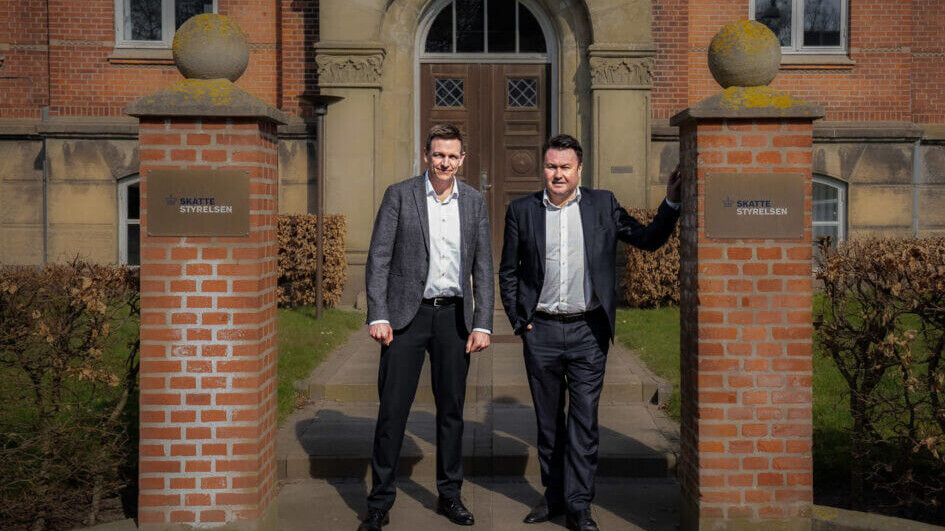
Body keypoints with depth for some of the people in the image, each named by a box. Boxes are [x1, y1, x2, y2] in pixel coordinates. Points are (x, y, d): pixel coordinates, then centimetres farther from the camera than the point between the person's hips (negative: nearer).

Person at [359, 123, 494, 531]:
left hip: (454, 315, 3)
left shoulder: (474, 202, 7)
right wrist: (378, 315, -12)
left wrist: (482, 324, 0)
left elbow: (483, 267, 7)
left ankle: (450, 494, 25)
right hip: (407, 314, -3)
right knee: (392, 409, -1)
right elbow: (378, 258, -4)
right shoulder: (399, 195, -2)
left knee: (451, 409, 11)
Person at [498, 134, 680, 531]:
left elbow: (649, 240, 6)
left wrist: (671, 203, -8)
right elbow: (508, 273, 10)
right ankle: (554, 496, 26)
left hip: (588, 331, -1)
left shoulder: (602, 205, 4)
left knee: (584, 420, 1)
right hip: (541, 331, 1)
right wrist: (518, 321, 3)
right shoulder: (522, 210, 4)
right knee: (548, 419, 12)